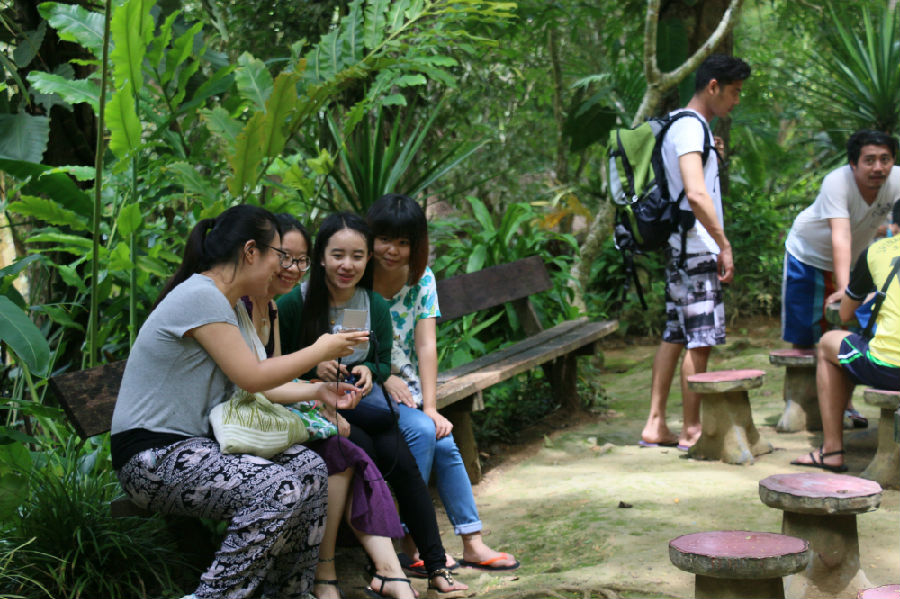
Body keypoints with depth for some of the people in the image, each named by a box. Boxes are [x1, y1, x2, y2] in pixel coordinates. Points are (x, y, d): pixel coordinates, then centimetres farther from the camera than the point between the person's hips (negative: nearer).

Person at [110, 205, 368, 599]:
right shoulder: (200, 296, -17)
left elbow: (250, 385, 16)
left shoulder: (225, 303, 15)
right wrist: (320, 350, -5)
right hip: (153, 457, -10)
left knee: (309, 467, -2)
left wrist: (316, 391, 9)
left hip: (197, 443, 10)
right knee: (279, 488, -26)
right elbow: (252, 377, -17)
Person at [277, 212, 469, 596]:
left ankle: (436, 568, -18)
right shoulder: (294, 304, -5)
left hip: (362, 403, 4)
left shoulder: (376, 306, 8)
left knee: (401, 459, -22)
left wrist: (368, 371, -7)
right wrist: (313, 367, -16)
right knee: (364, 449, -31)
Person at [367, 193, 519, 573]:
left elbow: (426, 346, -5)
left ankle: (473, 544, -10)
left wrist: (430, 407, -14)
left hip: (406, 388, 4)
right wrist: (385, 376, -17)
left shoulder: (421, 278, 2)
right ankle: (409, 545, -20)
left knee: (443, 441, -20)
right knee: (421, 431, -28)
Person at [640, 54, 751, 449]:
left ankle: (655, 425, 14)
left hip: (680, 249, 10)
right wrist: (724, 245, -24)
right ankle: (691, 430, 3)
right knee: (700, 341, -4)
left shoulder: (683, 127, 18)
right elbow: (696, 194, -26)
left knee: (675, 335, 11)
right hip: (697, 249, -10)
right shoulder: (691, 128, -15)